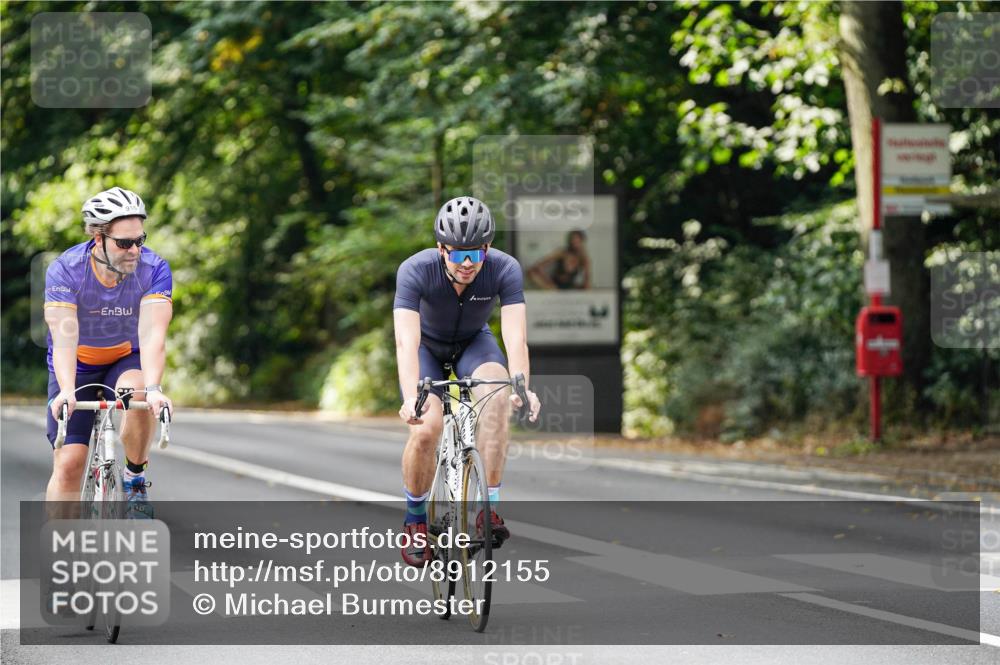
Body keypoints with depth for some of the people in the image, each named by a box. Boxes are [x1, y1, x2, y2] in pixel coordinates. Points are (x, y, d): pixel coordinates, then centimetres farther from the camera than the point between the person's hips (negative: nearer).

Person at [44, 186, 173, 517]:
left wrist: (153, 388, -49)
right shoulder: (64, 270, -25)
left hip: (126, 360, 0)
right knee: (68, 463, -9)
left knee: (139, 395, -34)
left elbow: (152, 334, -33)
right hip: (77, 366, 0)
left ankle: (136, 479, -10)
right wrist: (66, 391, -50)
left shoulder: (154, 269, -23)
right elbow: (64, 338, -33)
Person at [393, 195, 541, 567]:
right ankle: (415, 518, 2)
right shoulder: (416, 271, -33)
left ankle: (491, 507, -25)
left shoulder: (504, 269, -29)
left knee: (498, 398, -31)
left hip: (474, 343, 1)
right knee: (426, 429, -24)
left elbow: (515, 335, -38)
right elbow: (406, 340, -42)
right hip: (427, 346, -1)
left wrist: (521, 387, -56)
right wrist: (411, 397, -58)